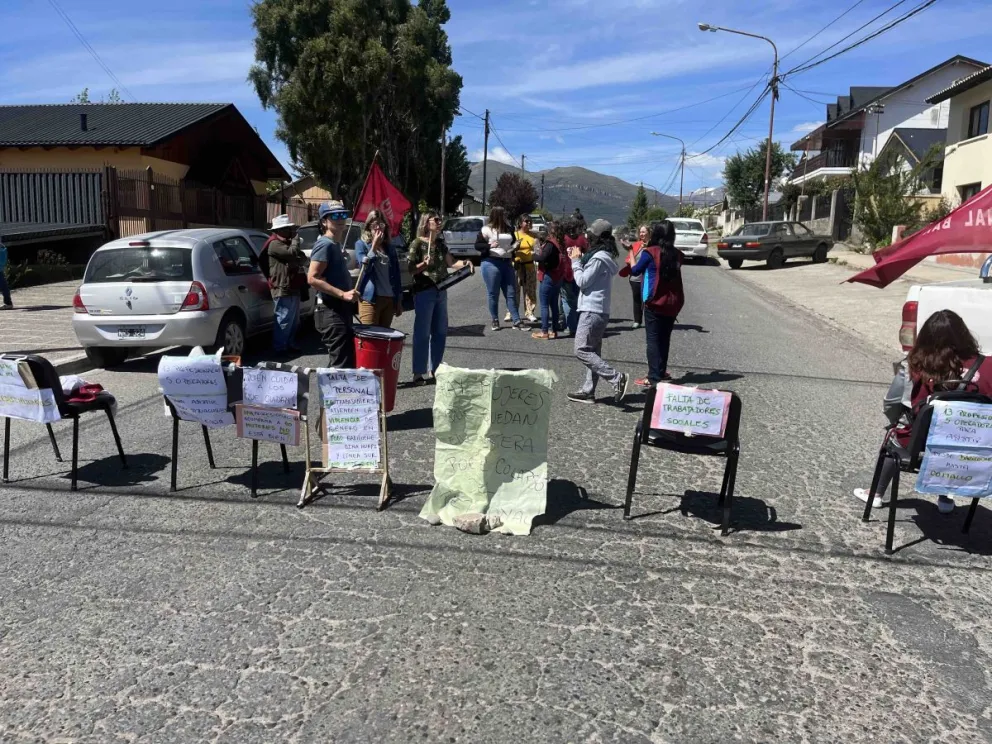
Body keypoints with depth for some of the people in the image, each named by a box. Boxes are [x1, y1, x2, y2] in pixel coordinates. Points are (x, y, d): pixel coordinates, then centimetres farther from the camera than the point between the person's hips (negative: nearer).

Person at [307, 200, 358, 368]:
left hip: (341, 311, 10)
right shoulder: (325, 244, -13)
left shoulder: (337, 244, 18)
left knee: (337, 363, 16)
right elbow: (312, 278, -23)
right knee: (342, 366, -11)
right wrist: (342, 294, -26)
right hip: (332, 313, -10)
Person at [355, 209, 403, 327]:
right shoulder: (361, 244, 3)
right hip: (370, 298, -5)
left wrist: (399, 300, 12)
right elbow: (365, 266, -12)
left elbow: (396, 275, 15)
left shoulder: (391, 248, 15)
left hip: (390, 299, 5)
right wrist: (374, 245, -12)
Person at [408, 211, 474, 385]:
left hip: (441, 292, 7)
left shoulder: (441, 243, 12)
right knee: (422, 333, -5)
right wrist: (424, 264, -25)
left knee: (440, 332, 12)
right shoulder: (417, 243, -7)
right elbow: (411, 270, -8)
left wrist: (464, 263, -8)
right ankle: (418, 373, 0)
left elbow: (450, 263, 9)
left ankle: (436, 369, 23)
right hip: (424, 292, -7)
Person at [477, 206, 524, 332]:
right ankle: (495, 321, 12)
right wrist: (489, 245, -22)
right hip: (491, 263, -5)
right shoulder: (486, 230, -4)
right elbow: (477, 245, -5)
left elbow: (512, 243, 27)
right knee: (493, 294, 1)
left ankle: (516, 321, 5)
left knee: (511, 293, 4)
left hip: (507, 263, 5)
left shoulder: (509, 229, 13)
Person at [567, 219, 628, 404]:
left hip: (592, 310, -10)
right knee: (592, 351, 10)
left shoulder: (599, 258, -16)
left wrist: (575, 261, -5)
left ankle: (616, 377, -15)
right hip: (599, 310, 10)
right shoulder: (605, 256, 16)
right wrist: (579, 259, 9)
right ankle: (588, 391, 13)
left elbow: (582, 281, -16)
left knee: (582, 351, -11)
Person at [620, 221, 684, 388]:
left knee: (653, 339, -1)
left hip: (655, 302, -5)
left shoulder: (649, 252, -12)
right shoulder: (677, 254, 1)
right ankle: (661, 372, 27)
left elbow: (635, 271, 0)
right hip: (673, 303, 5)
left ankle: (653, 377, -5)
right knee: (665, 338, 16)